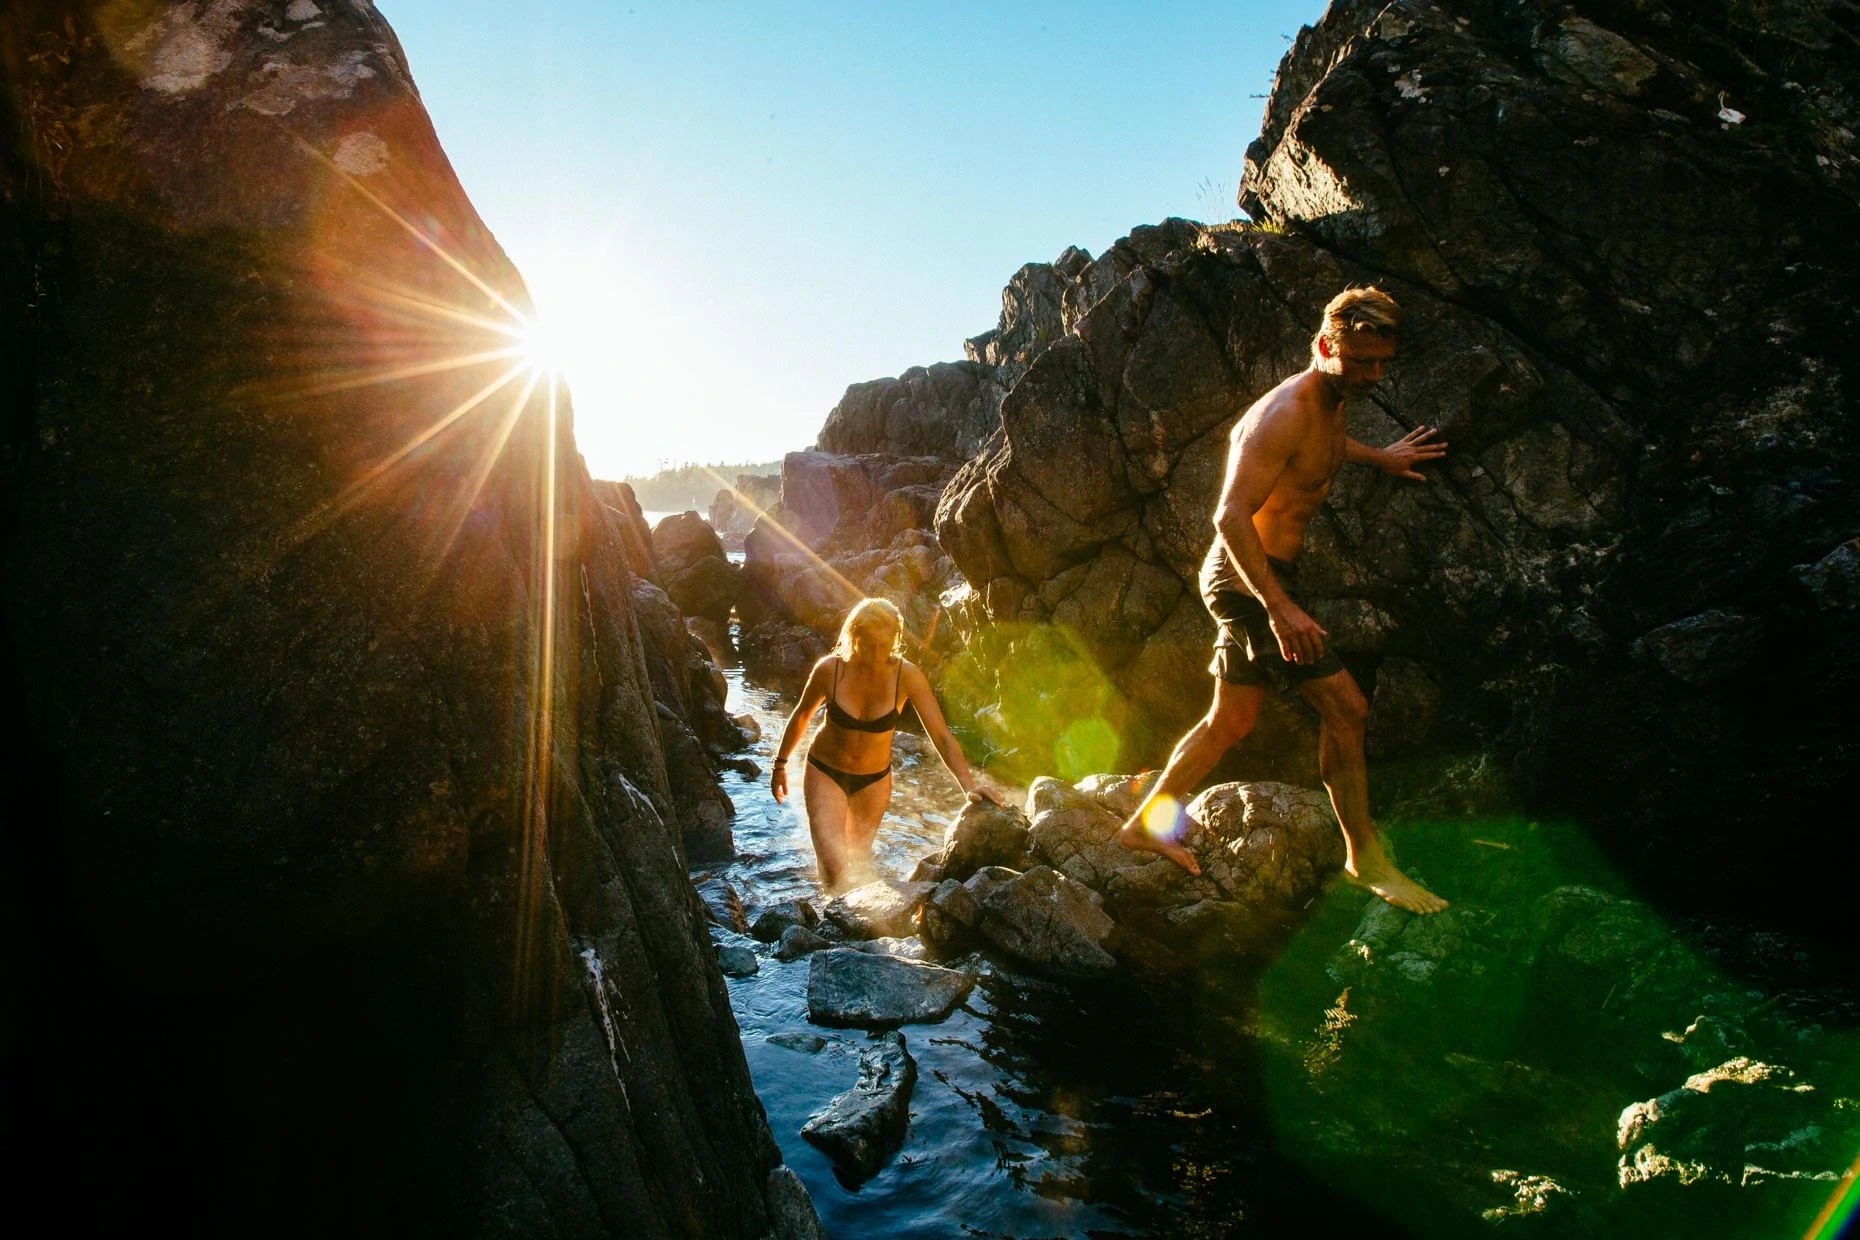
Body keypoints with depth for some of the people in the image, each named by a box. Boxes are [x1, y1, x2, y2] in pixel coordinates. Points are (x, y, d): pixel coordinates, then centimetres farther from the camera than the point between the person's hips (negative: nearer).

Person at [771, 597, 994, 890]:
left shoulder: (906, 676, -22)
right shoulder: (829, 670, -21)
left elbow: (941, 736, -23)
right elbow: (801, 715, -2)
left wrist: (969, 786, -35)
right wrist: (780, 764, 9)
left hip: (874, 779, 2)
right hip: (825, 772, -1)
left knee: (859, 857, 20)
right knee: (834, 870, -14)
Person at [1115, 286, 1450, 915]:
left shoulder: (1328, 408, 10)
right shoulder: (1286, 412, -21)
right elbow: (1230, 515, -29)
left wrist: (1376, 457, 45)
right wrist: (1280, 606, -34)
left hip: (1259, 579, 10)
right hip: (1250, 579, -10)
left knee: (1231, 720, 15)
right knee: (1346, 707, -7)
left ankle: (1147, 823, 25)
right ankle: (1366, 858, 6)